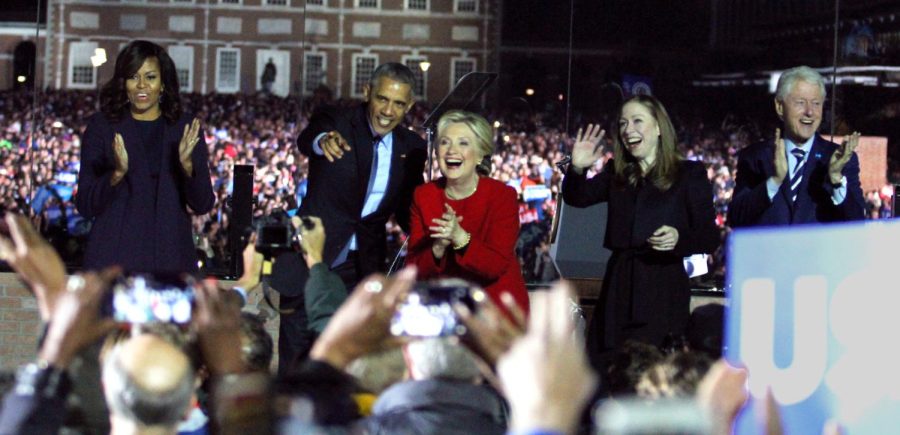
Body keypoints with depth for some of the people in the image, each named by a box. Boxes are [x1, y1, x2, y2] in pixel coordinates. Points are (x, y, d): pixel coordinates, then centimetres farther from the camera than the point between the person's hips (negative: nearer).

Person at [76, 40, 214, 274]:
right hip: (114, 257, -1)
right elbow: (85, 206, -1)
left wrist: (187, 165, -15)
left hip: (171, 258, 2)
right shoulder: (102, 126, 4)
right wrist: (117, 173, -18)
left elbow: (203, 204, 3)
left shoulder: (185, 128, 8)